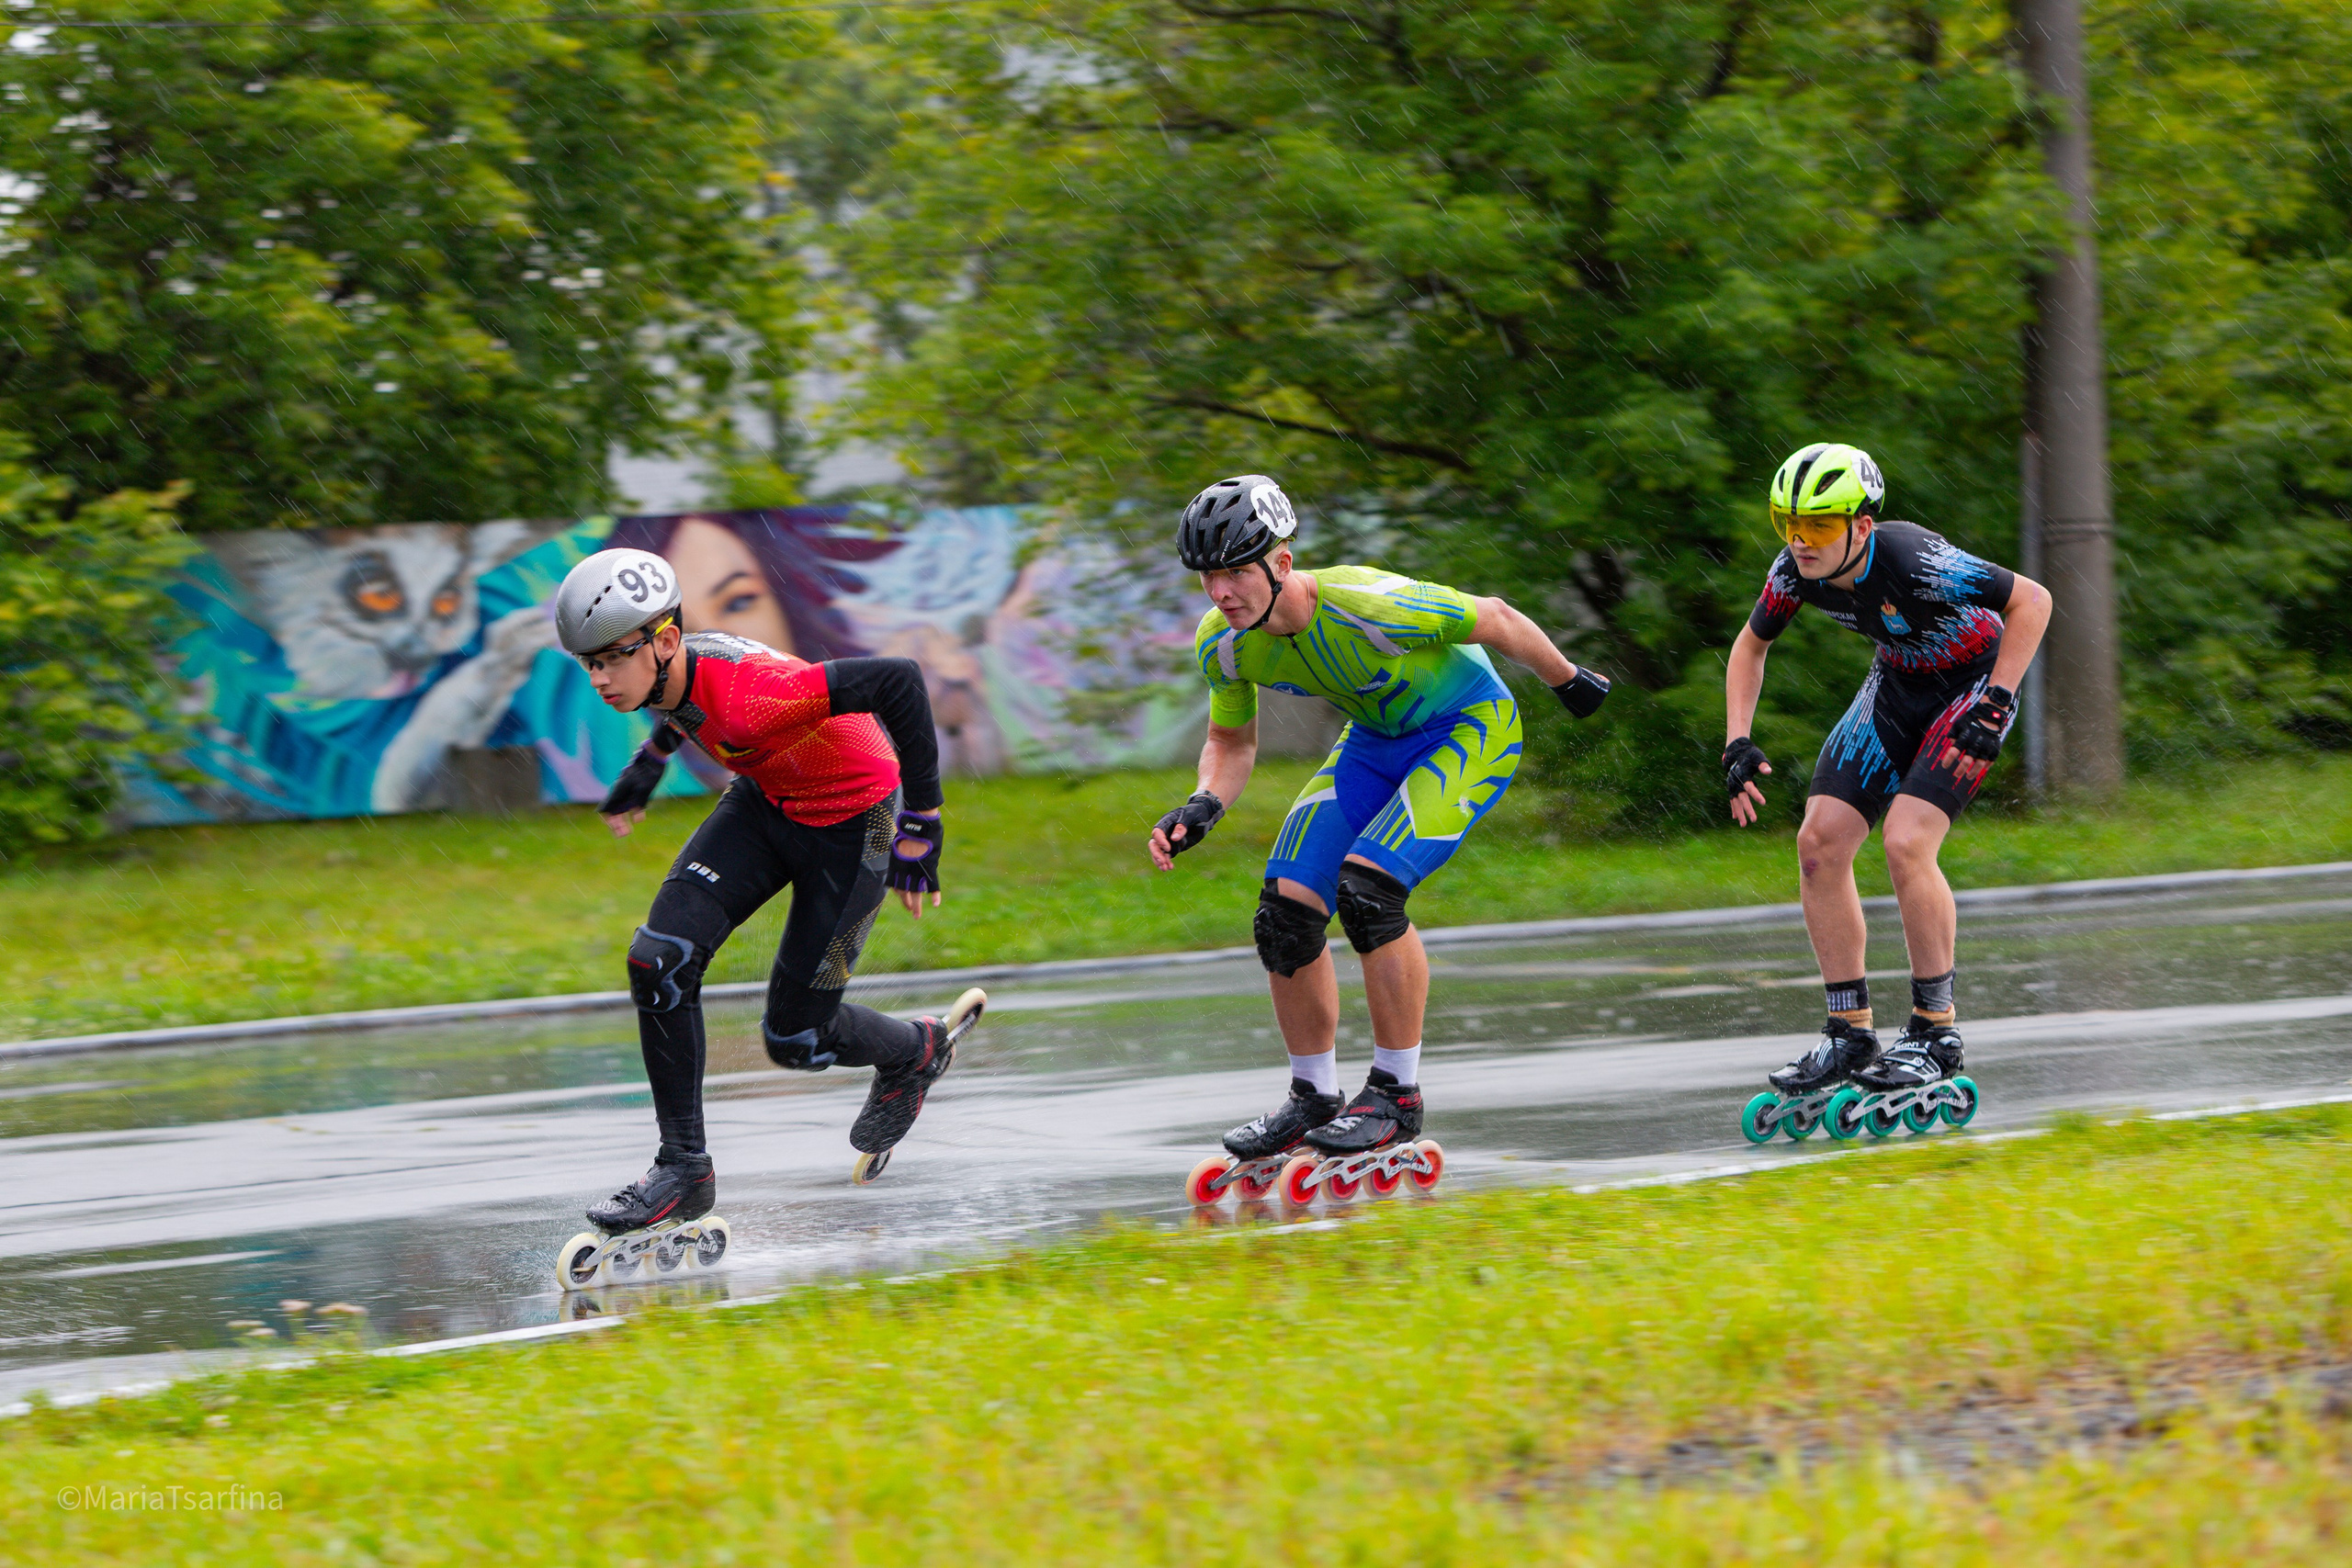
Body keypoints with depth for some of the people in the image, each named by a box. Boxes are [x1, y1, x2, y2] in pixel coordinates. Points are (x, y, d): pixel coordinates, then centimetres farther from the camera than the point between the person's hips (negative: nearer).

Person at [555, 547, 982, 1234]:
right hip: (767, 801, 7)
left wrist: (920, 827, -32)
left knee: (795, 1039, 0)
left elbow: (898, 682, -38)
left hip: (850, 822, -7)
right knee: (660, 963, -12)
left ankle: (915, 1053, 34)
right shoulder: (673, 667, -14)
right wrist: (648, 766, 29)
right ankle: (683, 1170, 0)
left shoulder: (747, 694, -38)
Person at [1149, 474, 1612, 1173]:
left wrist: (1569, 682, -2)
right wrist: (1202, 806, -19)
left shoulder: (1370, 605, -36)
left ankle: (1397, 1095, -13)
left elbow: (1495, 621, -19)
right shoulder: (1222, 642, -16)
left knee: (1366, 888, -26)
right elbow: (1232, 742, 3)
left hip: (1472, 731, -7)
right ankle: (1313, 1098, 11)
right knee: (1286, 907, -7)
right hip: (1375, 741, 7)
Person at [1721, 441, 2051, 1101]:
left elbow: (2033, 600, -26)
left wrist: (1995, 706, -28)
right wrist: (1738, 743, -6)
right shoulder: (1797, 572, -16)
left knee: (1906, 843, -23)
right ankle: (1849, 1034, 3)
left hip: (1973, 683, -6)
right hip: (1898, 682, 7)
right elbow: (1751, 646, 5)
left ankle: (1935, 1033, -10)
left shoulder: (1913, 562, -35)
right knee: (1820, 842, -7)